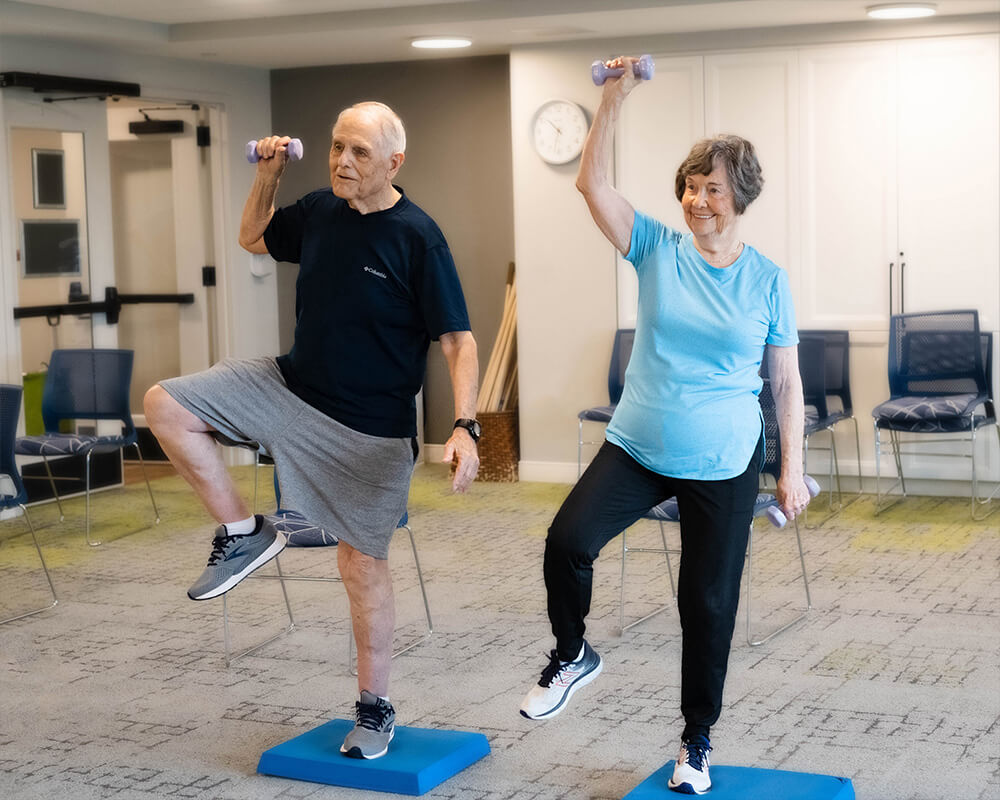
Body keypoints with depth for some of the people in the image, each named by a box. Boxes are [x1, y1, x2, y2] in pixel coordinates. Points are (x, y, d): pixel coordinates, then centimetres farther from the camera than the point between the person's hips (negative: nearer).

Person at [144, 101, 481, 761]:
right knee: (166, 405, -7)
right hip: (291, 386, 6)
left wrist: (465, 427, -30)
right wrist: (267, 177, 3)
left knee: (363, 563, 4)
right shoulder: (320, 211, 0)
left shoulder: (417, 237, -18)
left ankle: (376, 709, 20)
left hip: (370, 426, -5)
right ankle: (243, 533, 4)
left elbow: (458, 340, -18)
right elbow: (254, 239, 21)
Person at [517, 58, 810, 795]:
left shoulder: (768, 281, -2)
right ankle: (572, 657, 5)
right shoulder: (658, 250, 0)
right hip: (638, 448, 1)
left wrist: (793, 470, -2)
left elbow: (786, 382, 2)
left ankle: (698, 740, 28)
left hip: (724, 465, 0)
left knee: (709, 603, 8)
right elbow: (592, 182, -10)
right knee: (568, 539, -24)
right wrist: (614, 100, -18)